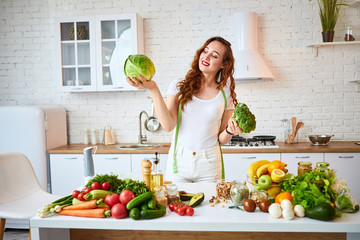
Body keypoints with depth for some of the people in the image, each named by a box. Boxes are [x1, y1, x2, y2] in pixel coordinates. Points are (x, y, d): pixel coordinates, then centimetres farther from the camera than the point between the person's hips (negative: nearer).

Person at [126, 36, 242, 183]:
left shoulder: (226, 94, 3)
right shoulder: (179, 87, 1)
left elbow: (221, 140, 6)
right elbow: (168, 125, -14)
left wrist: (230, 131, -15)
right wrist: (153, 89, -17)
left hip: (209, 166, 1)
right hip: (179, 161, 0)